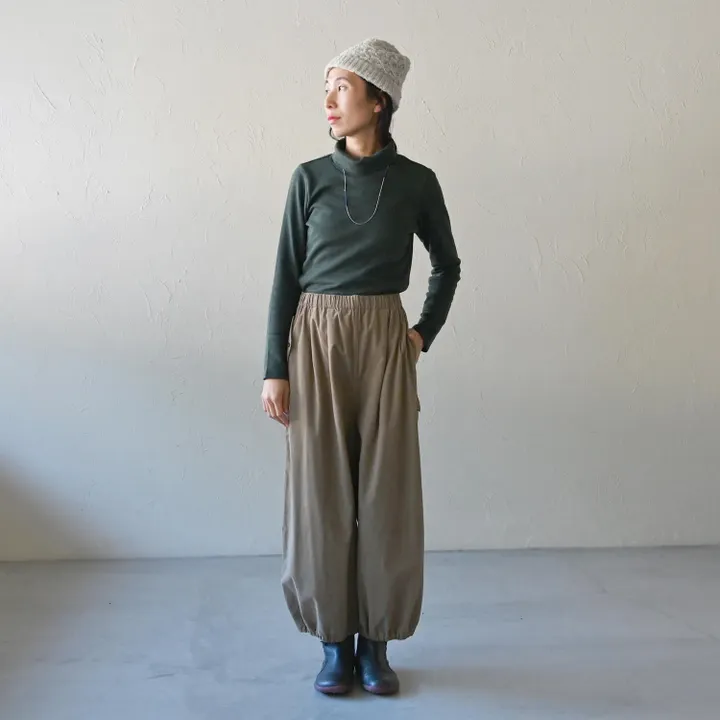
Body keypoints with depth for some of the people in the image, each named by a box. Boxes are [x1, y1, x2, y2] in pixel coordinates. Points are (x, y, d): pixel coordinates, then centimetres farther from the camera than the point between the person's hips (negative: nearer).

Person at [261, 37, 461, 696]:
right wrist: (275, 369, -4)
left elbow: (447, 265, 16)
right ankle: (335, 640, 16)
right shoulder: (310, 178, 2)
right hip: (316, 341, 0)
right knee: (322, 490, 2)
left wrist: (426, 333, 6)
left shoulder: (416, 183, 2)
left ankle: (376, 641, 17)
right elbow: (286, 275, 1)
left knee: (387, 491, 2)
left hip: (385, 344, 0)